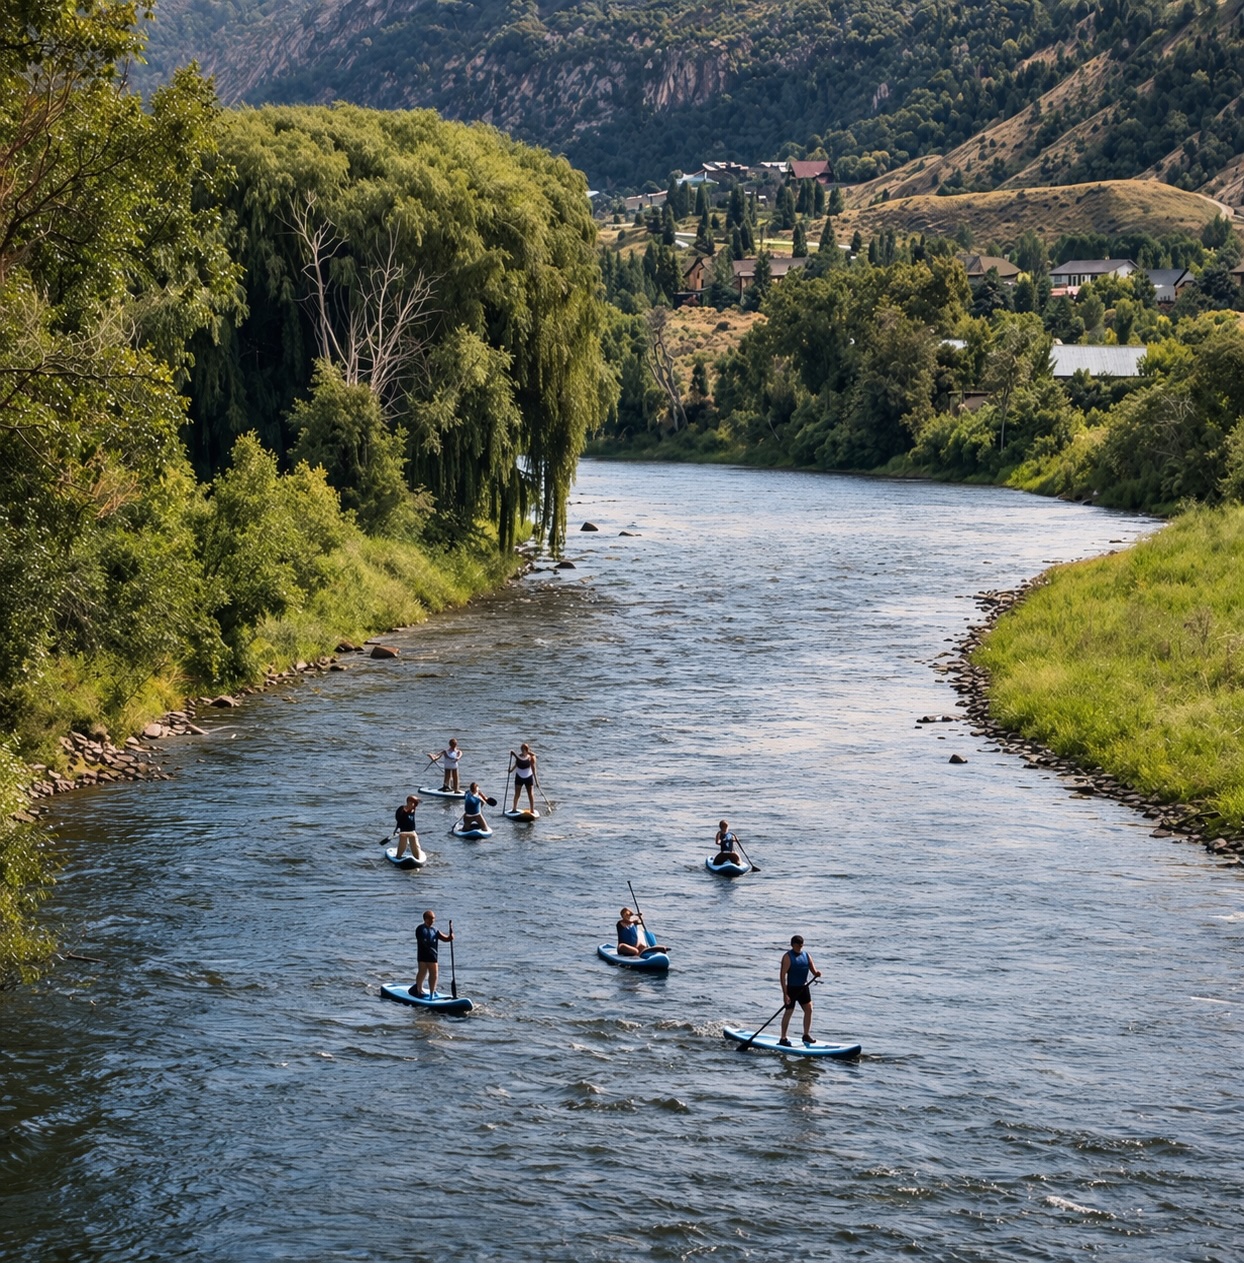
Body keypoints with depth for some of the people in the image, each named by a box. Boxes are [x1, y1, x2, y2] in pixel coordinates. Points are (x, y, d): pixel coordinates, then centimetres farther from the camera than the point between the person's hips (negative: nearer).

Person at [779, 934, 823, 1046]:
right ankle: (783, 1039, 9)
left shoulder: (806, 955, 7)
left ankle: (806, 1035, 10)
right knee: (789, 1011, 0)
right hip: (791, 988, -5)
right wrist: (785, 994, -20)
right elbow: (783, 976, -15)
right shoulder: (788, 957, -11)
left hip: (803, 987, 5)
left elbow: (813, 970, 7)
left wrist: (816, 973, -20)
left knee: (809, 1009, -1)